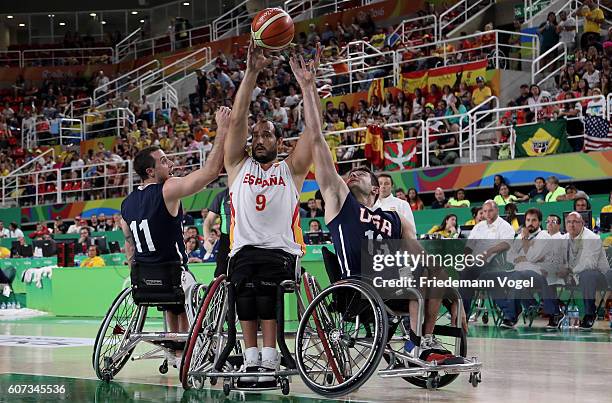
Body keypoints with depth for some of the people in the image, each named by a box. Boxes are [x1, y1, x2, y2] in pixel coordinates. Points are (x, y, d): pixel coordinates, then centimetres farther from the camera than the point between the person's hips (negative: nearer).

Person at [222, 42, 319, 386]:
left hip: (281, 250, -1)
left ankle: (269, 361, -34)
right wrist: (252, 73, -4)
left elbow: (312, 131, 1)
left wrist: (308, 86, -10)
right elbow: (237, 120, 5)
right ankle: (252, 360, -31)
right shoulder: (239, 167, 18)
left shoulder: (291, 170, 16)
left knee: (267, 289, -33)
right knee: (245, 290, -33)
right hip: (244, 250, 1)